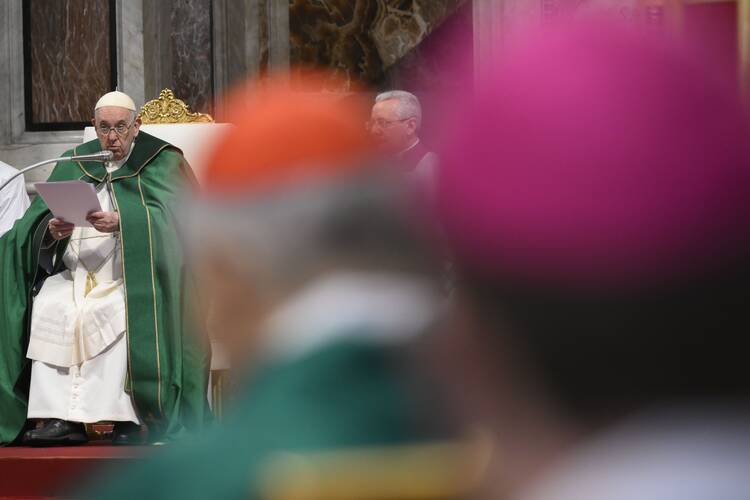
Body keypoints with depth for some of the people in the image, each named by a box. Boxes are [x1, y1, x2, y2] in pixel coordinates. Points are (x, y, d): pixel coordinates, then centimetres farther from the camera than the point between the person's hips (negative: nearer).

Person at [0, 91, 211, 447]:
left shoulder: (160, 163, 6)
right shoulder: (74, 165, 18)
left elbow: (165, 217, -11)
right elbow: (35, 222, 10)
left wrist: (121, 222, -27)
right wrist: (51, 228, -14)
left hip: (131, 274, -4)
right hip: (75, 273, 4)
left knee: (116, 311, -35)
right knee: (47, 306, -25)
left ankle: (125, 417, -33)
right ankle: (61, 418, -28)